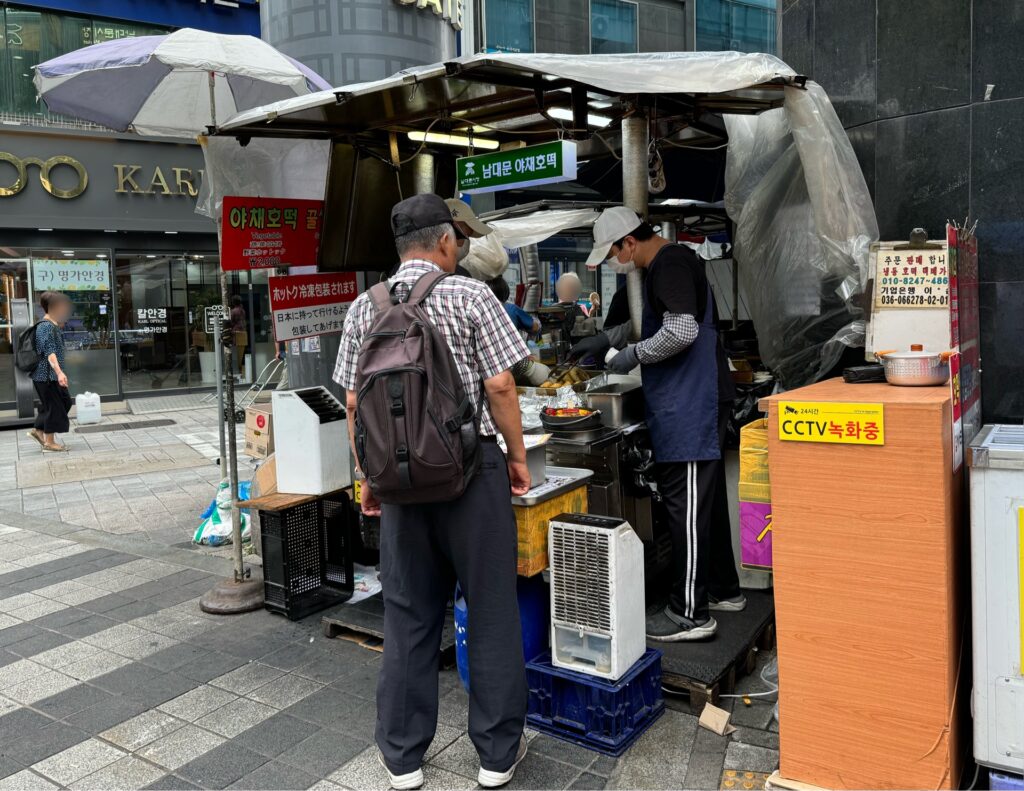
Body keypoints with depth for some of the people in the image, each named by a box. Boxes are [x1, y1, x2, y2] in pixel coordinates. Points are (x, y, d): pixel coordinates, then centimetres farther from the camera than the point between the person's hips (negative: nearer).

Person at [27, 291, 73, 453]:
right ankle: (49, 443, 9)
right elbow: (49, 352, -29)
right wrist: (59, 372, -37)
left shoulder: (52, 326, 12)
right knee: (54, 406, -1)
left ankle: (38, 430, 25)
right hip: (47, 375, -10)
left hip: (50, 375, 10)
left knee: (64, 402, 16)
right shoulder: (47, 327, -18)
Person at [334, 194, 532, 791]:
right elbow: (500, 387, -10)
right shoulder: (470, 296, -7)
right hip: (470, 467, -3)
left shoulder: (365, 307, 4)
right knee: (492, 611, 9)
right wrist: (518, 456, 2)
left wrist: (368, 474, 14)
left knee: (409, 616, 13)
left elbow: (355, 402, 5)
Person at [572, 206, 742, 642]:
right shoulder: (668, 263, 18)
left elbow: (682, 330, -25)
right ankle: (723, 588, 30)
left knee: (687, 504, -6)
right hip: (692, 400, 10)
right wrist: (605, 338, 25)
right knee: (705, 498, 17)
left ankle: (691, 614, 2)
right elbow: (653, 323, 32)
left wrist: (633, 354, -12)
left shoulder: (670, 264, -14)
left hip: (688, 406, -10)